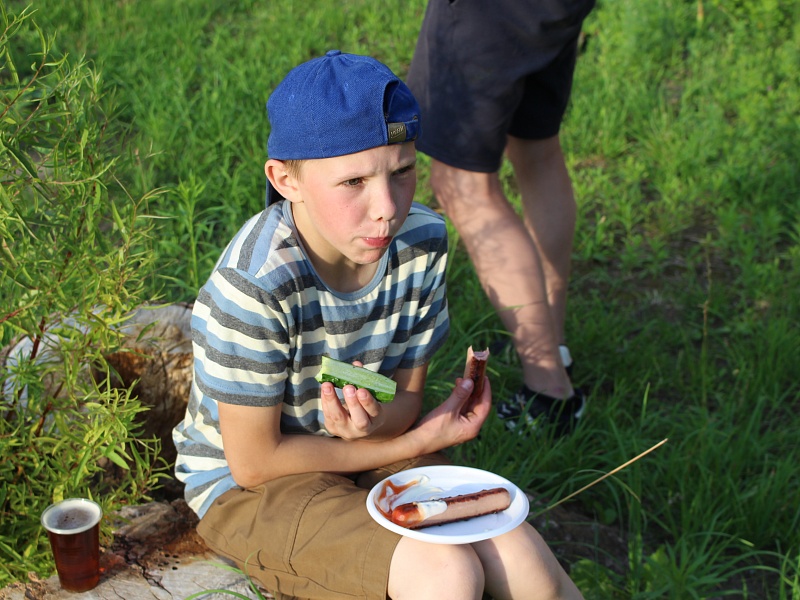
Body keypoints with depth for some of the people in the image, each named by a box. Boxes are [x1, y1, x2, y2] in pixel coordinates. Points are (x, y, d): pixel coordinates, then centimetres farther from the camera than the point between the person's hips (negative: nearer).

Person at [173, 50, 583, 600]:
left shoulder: (421, 242, -13)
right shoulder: (254, 285, -29)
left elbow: (407, 399, -2)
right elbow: (254, 463, -19)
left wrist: (375, 420, -28)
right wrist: (422, 439, -16)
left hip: (363, 450, 5)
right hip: (247, 488, -4)